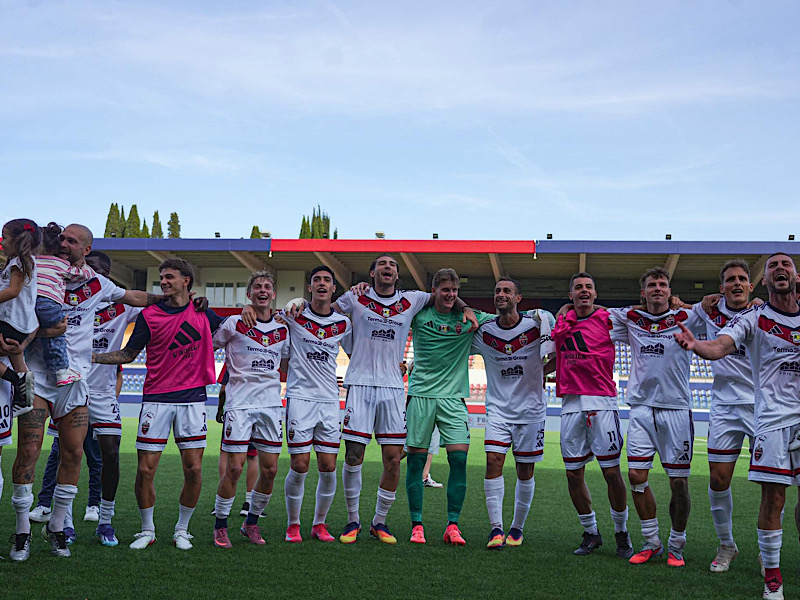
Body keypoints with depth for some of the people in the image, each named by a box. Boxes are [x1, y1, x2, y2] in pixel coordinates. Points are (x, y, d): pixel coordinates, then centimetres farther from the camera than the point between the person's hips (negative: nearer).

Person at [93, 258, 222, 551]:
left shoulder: (203, 311, 7)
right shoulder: (149, 315, 1)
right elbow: (128, 354, 7)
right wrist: (92, 356, -3)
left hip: (193, 398, 1)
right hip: (157, 398, -1)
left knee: (193, 470, 0)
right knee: (145, 470, -2)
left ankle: (182, 529, 18)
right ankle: (147, 530, 17)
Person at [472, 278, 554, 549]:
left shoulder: (537, 325, -6)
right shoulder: (484, 331, -1)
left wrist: (537, 372, -8)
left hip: (530, 409, -1)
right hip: (498, 408, 1)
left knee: (525, 471, 6)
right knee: (493, 461, -14)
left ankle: (517, 527, 22)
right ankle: (496, 528, -10)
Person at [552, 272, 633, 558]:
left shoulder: (607, 320, 1)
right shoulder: (561, 323, 13)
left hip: (602, 402, -4)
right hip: (571, 403, 4)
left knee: (612, 472, -3)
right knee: (573, 473, 4)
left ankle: (621, 532, 16)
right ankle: (591, 532, 20)